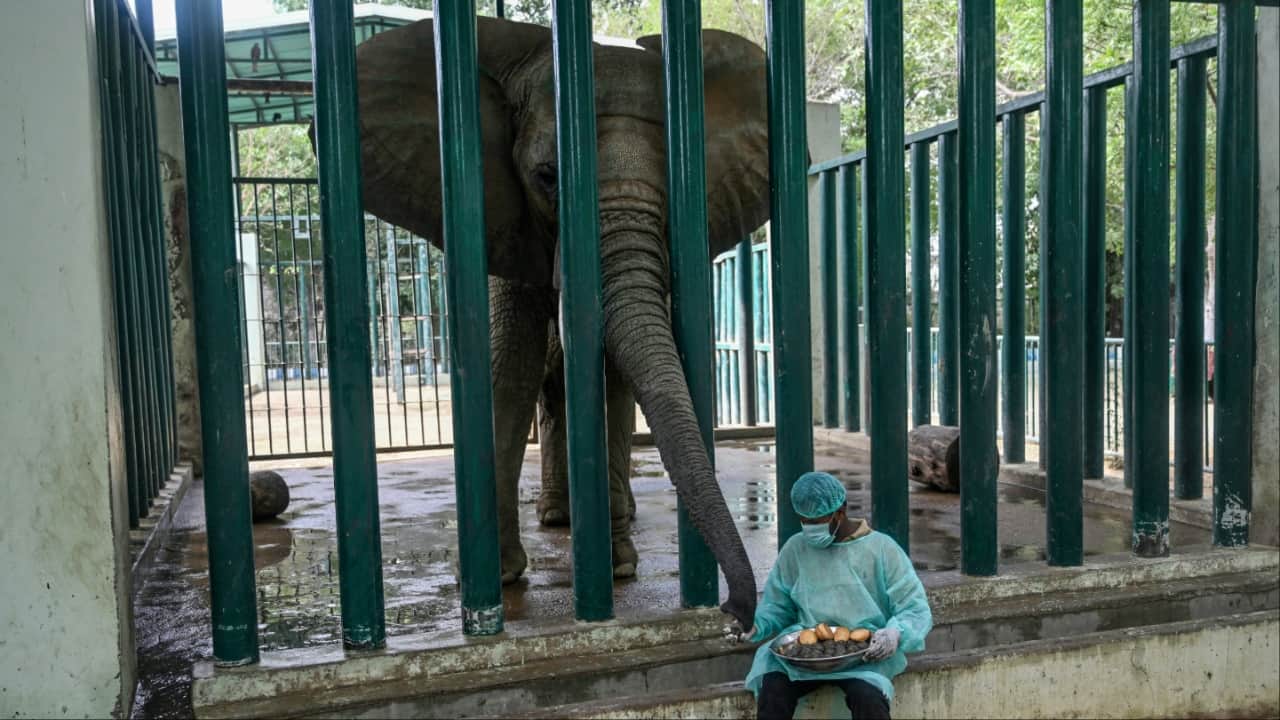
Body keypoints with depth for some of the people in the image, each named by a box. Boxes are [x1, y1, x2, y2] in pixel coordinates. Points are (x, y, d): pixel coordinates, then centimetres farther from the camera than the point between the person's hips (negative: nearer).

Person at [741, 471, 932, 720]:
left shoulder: (881, 548, 1)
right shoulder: (795, 548, 10)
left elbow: (916, 610, 0)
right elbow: (777, 606, 17)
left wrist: (895, 634, -22)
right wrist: (758, 624, -6)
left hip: (866, 653, -2)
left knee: (868, 696, -34)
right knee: (772, 688, -27)